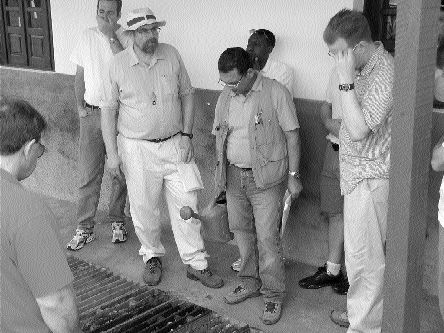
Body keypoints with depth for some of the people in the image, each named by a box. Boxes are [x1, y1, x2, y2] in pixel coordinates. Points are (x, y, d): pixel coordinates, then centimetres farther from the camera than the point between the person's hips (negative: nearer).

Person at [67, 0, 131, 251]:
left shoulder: (127, 38, -5)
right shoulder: (87, 37, 6)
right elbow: (80, 75, 12)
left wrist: (111, 36, -20)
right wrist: (79, 105, 3)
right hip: (91, 114, 2)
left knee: (121, 173, 8)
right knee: (89, 174, 3)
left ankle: (117, 221, 24)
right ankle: (85, 229, 11)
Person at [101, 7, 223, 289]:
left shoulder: (172, 55, -1)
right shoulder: (118, 65, -6)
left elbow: (187, 95, 7)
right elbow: (109, 109, -2)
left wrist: (187, 135, -1)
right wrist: (112, 153, -5)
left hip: (175, 145, 2)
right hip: (138, 149, -1)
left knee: (186, 206, 3)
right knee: (143, 208, 8)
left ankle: (197, 263, 16)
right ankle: (152, 257, 32)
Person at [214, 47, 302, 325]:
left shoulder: (275, 93, -11)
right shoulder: (225, 97, 6)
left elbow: (292, 135, -8)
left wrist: (293, 174, -9)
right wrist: (221, 175, 13)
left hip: (266, 177, -6)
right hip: (233, 175, 6)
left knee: (267, 238, -4)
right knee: (242, 231, 15)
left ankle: (273, 295, 11)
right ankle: (250, 283, 33)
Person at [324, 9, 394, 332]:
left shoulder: (385, 73, -22)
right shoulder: (366, 67, 8)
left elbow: (358, 130, -29)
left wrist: (346, 79, -28)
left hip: (370, 180, -9)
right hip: (359, 174, 9)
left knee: (364, 256, 1)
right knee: (366, 253, 20)